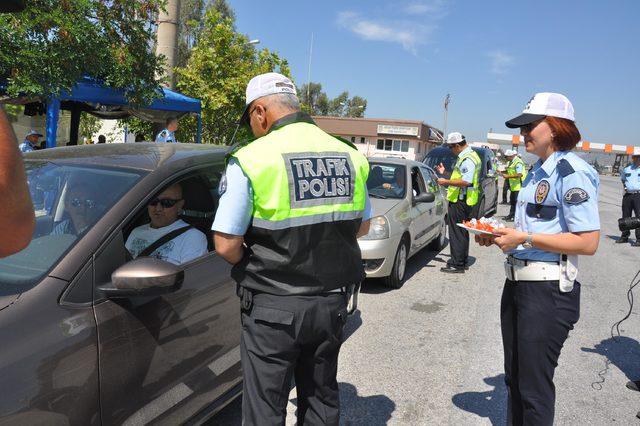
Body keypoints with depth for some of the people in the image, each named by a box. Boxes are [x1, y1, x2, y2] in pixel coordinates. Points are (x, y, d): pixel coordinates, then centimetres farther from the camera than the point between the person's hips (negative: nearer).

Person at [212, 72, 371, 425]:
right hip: (333, 302, 5)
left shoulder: (251, 159, -15)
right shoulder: (350, 156, 2)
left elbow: (226, 245, -14)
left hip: (273, 308, -5)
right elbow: (362, 226, 13)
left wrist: (252, 262, 6)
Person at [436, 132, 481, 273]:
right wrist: (445, 173, 23)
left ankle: (456, 264, -2)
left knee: (457, 232, -6)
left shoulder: (467, 159, -18)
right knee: (462, 232, 18)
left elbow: (466, 181, -26)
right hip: (464, 200, 11)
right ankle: (461, 260, 29)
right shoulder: (469, 155, 16)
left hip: (460, 201, -11)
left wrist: (446, 182, -19)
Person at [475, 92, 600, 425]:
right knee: (514, 378, 21)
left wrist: (524, 238, -22)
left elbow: (588, 242, -20)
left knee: (534, 386, 5)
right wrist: (499, 236, 6)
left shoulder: (572, 172, -15)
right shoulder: (537, 172, 13)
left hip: (549, 290, -9)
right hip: (517, 283, 9)